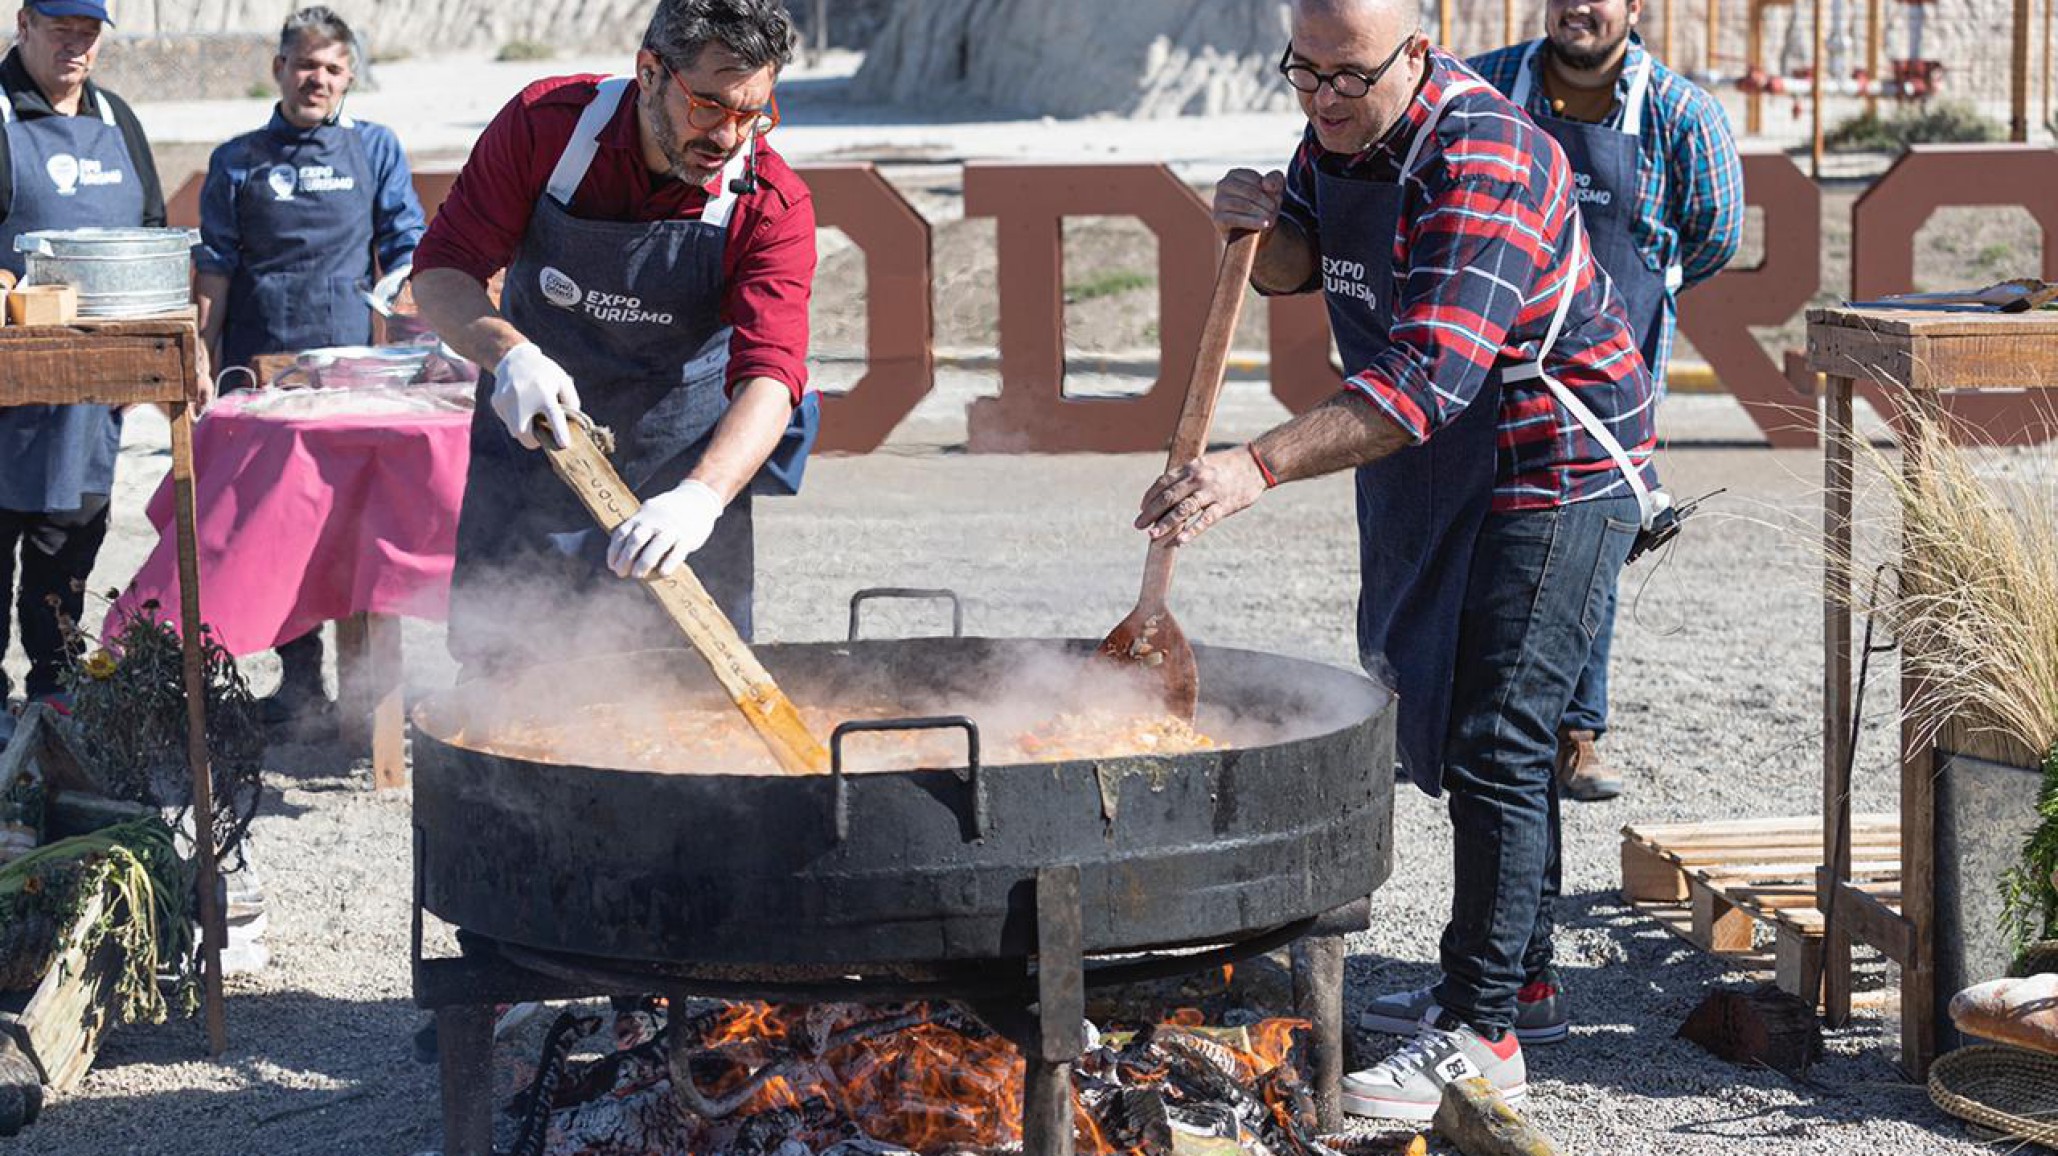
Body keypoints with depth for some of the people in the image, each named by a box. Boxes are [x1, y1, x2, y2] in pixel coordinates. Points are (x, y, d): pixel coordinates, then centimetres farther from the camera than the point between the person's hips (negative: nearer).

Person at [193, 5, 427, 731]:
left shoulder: (374, 149, 10)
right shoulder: (238, 163, 11)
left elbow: (408, 247, 12)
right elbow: (213, 276, 10)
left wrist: (393, 293, -6)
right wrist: (205, 370, 4)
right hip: (261, 369, 1)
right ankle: (299, 679, 7)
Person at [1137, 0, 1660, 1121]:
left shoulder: (1480, 163, -29)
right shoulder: (1340, 131, 0)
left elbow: (1428, 378, -39)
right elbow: (1294, 270, 13)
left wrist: (1259, 466, -48)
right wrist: (1261, 227, -12)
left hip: (1551, 471, -10)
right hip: (1435, 472, 10)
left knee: (1492, 746, -11)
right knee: (1436, 720, 18)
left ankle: (1477, 1030, -6)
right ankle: (1513, 955, 34)